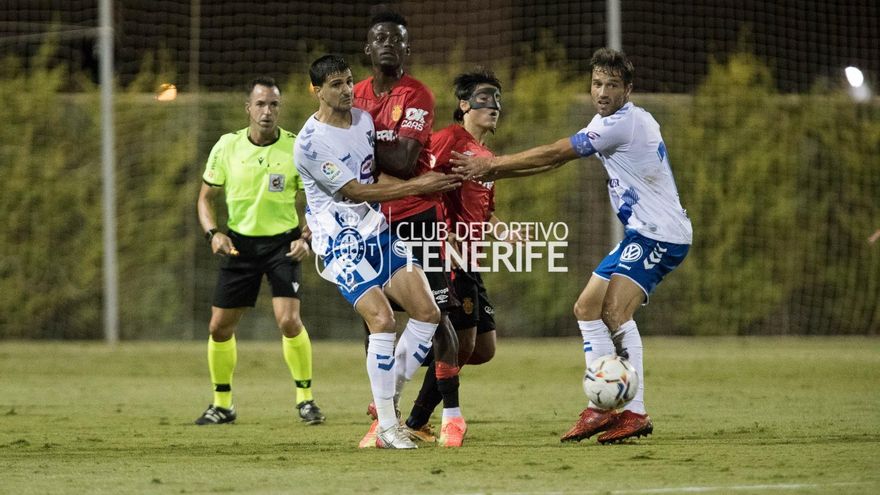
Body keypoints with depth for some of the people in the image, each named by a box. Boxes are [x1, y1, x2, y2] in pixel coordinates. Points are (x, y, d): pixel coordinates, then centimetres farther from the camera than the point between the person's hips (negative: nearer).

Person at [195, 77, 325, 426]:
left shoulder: (297, 149, -8)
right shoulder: (227, 146, -3)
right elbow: (206, 197, 6)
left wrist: (306, 237, -15)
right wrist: (213, 233, -11)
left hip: (283, 243, -3)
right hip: (239, 242, 3)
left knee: (289, 320, -19)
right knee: (220, 327, 3)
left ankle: (305, 398, -2)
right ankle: (222, 404, 22)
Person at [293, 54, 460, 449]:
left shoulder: (364, 119, 7)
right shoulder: (310, 144, -17)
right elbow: (356, 190, -17)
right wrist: (417, 186, -17)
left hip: (376, 231, 8)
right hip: (341, 243, -7)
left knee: (427, 313, -4)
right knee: (382, 319, -22)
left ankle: (388, 400, 11)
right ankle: (386, 427, -13)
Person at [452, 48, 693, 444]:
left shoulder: (626, 122, -17)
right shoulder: (607, 122, 14)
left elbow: (555, 153, -16)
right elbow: (560, 157, 19)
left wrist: (492, 165, -9)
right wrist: (497, 169, 11)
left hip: (661, 234, -11)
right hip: (641, 233, 11)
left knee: (615, 311, -23)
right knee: (587, 308, 10)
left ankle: (635, 412, -25)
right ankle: (601, 408, 9)